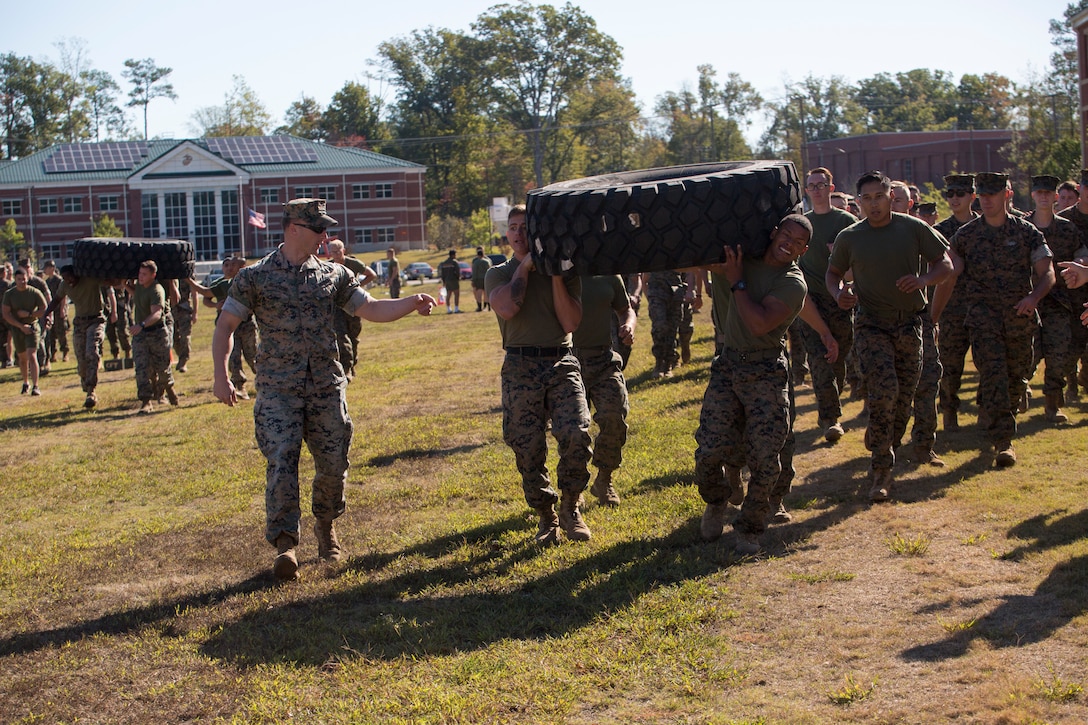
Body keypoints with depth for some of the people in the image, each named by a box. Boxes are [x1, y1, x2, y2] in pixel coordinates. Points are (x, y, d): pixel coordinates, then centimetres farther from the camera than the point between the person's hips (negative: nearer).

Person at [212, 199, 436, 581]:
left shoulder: (333, 275, 10)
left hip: (327, 387, 3)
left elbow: (371, 309, 11)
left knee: (333, 465, 6)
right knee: (281, 463, -13)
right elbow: (225, 326, 3)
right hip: (278, 390, -3)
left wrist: (412, 302, -6)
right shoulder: (255, 277, 0)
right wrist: (221, 377, -7)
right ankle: (285, 544, -9)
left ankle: (326, 527, 31)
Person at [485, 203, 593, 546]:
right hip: (521, 369, 0)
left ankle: (570, 508, 3)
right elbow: (506, 308, -13)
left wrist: (556, 276, -6)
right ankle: (546, 517, 17)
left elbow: (570, 323, -2)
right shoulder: (498, 274, 9)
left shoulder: (564, 271, 10)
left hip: (562, 364, 0)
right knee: (528, 450, -1)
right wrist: (525, 266, -4)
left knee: (576, 435, -17)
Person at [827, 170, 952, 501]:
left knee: (903, 398, 6)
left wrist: (923, 279, -17)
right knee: (885, 390, -20)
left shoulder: (914, 228, 1)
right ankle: (882, 468, -10)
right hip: (871, 324, -2)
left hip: (909, 324, 2)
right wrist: (839, 293, -8)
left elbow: (945, 263, 4)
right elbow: (833, 273, 14)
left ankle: (882, 463, 24)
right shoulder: (849, 238, 2)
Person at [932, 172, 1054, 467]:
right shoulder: (965, 235, 3)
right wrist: (932, 318, -1)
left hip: (1021, 319, 2)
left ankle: (1001, 428, 35)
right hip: (983, 319, -2)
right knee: (993, 377, -14)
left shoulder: (1026, 232, 4)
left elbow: (1047, 273, -1)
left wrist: (1034, 297, -21)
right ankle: (1003, 442, -14)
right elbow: (947, 279, 4)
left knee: (1016, 379, 10)